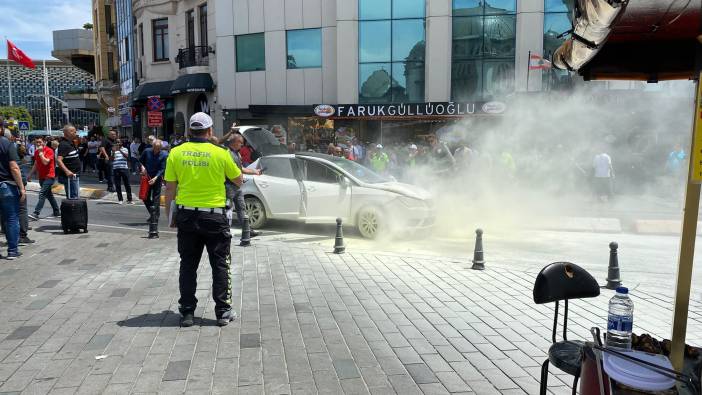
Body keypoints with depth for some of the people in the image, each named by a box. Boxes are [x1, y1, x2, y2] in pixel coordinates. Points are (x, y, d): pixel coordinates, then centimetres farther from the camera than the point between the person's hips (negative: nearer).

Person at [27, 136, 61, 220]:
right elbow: (36, 164, 19)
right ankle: (57, 211, 24)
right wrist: (30, 174, 17)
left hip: (49, 176, -8)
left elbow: (45, 162, -23)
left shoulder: (49, 151, -11)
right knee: (49, 194, 14)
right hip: (41, 177, 8)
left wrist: (41, 152, -18)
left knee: (42, 193, -16)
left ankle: (36, 213, -20)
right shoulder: (36, 152, 11)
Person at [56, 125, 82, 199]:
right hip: (69, 176, -10)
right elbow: (59, 160, -30)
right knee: (73, 198, -9)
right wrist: (67, 171, -41)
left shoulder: (71, 143, 12)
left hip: (75, 175, 10)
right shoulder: (63, 144, -18)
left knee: (76, 196, 18)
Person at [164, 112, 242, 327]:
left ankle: (187, 312, 18)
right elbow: (238, 180, 5)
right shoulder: (220, 153, -8)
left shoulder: (176, 153, -1)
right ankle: (223, 312, 14)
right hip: (214, 216, -2)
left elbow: (170, 189, 1)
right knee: (220, 265, 9)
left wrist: (170, 216, 11)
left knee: (188, 265, 13)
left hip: (186, 215, 2)